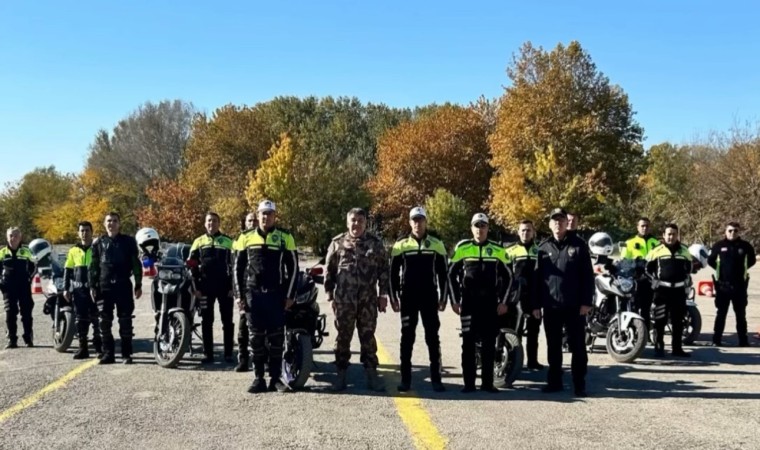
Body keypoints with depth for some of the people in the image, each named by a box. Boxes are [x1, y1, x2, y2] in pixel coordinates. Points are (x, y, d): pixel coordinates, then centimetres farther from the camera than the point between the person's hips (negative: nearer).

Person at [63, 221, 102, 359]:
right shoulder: (73, 251, 11)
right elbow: (67, 270, 13)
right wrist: (66, 288, 7)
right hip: (78, 290, 3)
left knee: (97, 319, -2)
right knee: (81, 320, 6)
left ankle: (99, 348, 4)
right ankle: (83, 348, 12)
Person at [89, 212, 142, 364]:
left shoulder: (128, 241, 5)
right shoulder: (98, 242, 11)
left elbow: (136, 264, 4)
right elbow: (93, 266, 10)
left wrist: (138, 285, -1)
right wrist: (92, 286, 3)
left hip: (124, 286, -2)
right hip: (104, 286, 2)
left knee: (125, 321, 0)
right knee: (104, 322, 2)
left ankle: (126, 354, 6)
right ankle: (108, 353, 10)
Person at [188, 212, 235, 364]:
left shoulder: (228, 241, 4)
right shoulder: (198, 242, 8)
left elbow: (234, 265, 4)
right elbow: (192, 266, 6)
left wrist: (233, 287, -4)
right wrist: (196, 287, -1)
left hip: (225, 287, -1)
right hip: (206, 287, 1)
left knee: (227, 321, 2)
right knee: (206, 322, 5)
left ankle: (228, 353, 9)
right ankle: (208, 354, 11)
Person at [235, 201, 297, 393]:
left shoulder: (285, 238, 2)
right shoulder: (247, 238, 8)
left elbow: (292, 267, 3)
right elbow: (238, 267, 11)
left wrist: (290, 295, -2)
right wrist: (240, 294, 4)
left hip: (276, 294, -1)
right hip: (253, 294, 2)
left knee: (277, 337, 1)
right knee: (256, 337, 4)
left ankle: (275, 377, 9)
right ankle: (258, 378, 10)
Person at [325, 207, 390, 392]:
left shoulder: (375, 243, 6)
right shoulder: (337, 243, 6)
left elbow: (384, 269, 7)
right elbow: (329, 271, 9)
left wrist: (383, 294, 2)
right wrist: (330, 295, 4)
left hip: (368, 298, 0)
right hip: (343, 299, 0)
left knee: (368, 336, 5)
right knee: (343, 336, 5)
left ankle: (372, 374, 12)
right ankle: (341, 375, 15)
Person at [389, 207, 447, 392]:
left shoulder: (437, 244, 4)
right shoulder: (400, 245, 2)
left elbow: (442, 273, 7)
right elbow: (393, 273, 5)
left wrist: (442, 298, 2)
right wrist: (393, 297, 0)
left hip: (430, 297, 0)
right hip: (408, 297, 0)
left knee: (433, 337, 2)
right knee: (407, 337, 4)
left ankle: (436, 378, 7)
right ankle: (405, 378, 9)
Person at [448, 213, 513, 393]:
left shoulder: (497, 250, 4)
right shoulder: (462, 248, 1)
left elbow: (507, 277, 10)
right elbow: (452, 274, 6)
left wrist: (503, 301, 3)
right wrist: (455, 300, 1)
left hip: (490, 302, 1)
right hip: (468, 302, -1)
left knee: (489, 343, 4)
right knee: (468, 343, 1)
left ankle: (487, 382, 12)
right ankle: (469, 383, 6)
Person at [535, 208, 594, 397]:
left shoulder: (578, 245, 1)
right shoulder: (543, 247, 9)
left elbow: (587, 275, -2)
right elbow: (537, 277, 9)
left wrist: (586, 301, -9)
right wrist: (535, 304, 4)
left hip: (574, 306, -3)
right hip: (551, 306, 3)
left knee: (578, 347, 2)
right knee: (553, 347, 10)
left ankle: (579, 384, 8)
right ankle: (554, 381, 20)